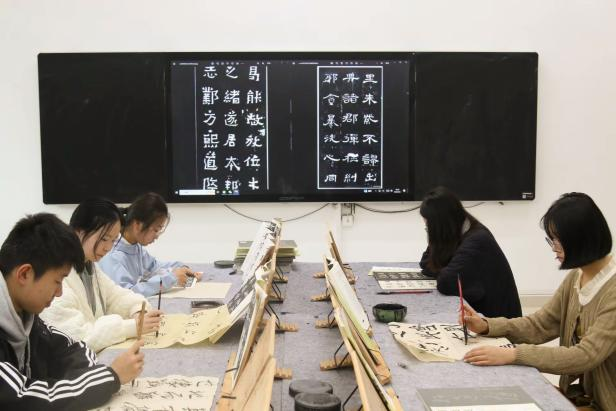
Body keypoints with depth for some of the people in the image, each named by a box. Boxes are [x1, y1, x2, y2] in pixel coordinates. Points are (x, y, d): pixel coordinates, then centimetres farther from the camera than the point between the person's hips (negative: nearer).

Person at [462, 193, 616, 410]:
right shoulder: (576, 277, 3)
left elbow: (586, 356, -29)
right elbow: (541, 324, 6)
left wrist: (512, 354, -34)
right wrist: (486, 325, -8)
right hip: (582, 392, 6)